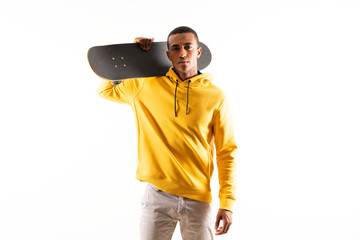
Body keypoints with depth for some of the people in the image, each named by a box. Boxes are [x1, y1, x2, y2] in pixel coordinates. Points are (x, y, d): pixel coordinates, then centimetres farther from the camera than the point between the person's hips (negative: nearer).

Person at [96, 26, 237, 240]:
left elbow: (227, 152, 0)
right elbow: (106, 89, 16)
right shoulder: (147, 85, 3)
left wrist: (227, 203, -5)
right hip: (157, 195, 1)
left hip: (198, 198, 0)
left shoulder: (216, 97, -2)